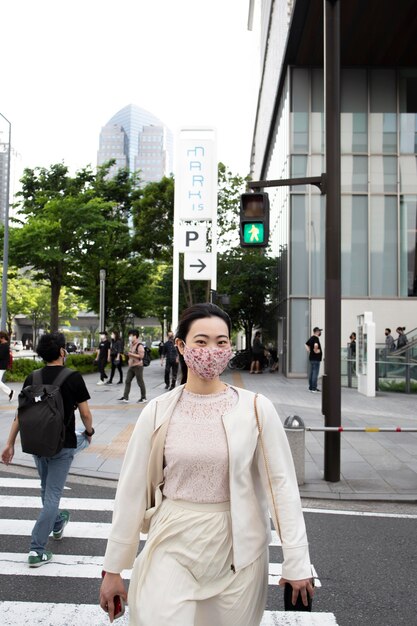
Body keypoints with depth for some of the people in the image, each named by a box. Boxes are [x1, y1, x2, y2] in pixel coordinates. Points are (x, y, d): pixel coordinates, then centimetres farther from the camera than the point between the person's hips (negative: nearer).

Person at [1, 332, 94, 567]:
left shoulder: (32, 379, -1)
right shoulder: (73, 378, -12)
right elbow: (85, 414, -9)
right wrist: (89, 432, 11)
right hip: (63, 446, -5)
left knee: (47, 490, 25)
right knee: (52, 495, 2)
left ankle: (57, 524, 47)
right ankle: (37, 549, 1)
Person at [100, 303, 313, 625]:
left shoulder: (256, 408, -9)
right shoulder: (158, 411, -6)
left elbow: (282, 483, -6)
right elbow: (132, 490, -1)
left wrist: (296, 562, -7)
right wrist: (113, 568, 3)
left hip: (236, 550, 0)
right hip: (172, 549, 0)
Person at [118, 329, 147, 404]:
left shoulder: (139, 346, -14)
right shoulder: (131, 345, 14)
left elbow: (141, 356, -20)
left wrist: (131, 354, -21)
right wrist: (129, 360, 16)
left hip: (138, 366, -9)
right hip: (131, 366, 9)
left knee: (140, 382, -1)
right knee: (127, 381, 4)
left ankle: (143, 398, 10)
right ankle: (125, 397, 6)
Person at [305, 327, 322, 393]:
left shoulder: (311, 338, 12)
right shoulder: (316, 338, -17)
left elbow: (306, 345, 22)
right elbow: (316, 345, -36)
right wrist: (316, 351, -20)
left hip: (311, 357, 9)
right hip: (316, 358, -9)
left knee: (311, 373, 13)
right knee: (315, 373, -7)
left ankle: (310, 387, 18)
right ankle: (314, 388, -6)